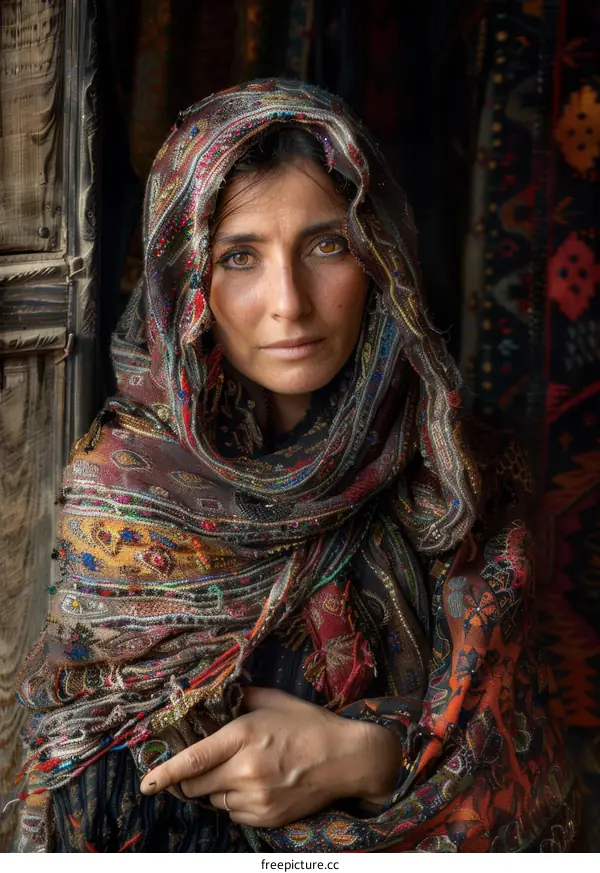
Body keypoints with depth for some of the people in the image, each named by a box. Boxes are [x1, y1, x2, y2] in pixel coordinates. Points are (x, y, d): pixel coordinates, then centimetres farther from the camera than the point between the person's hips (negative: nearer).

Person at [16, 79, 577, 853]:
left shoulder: (458, 483, -6)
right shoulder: (120, 486, -9)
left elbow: (511, 763, -4)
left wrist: (357, 758, -22)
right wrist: (394, 750, -13)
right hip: (190, 846, 0)